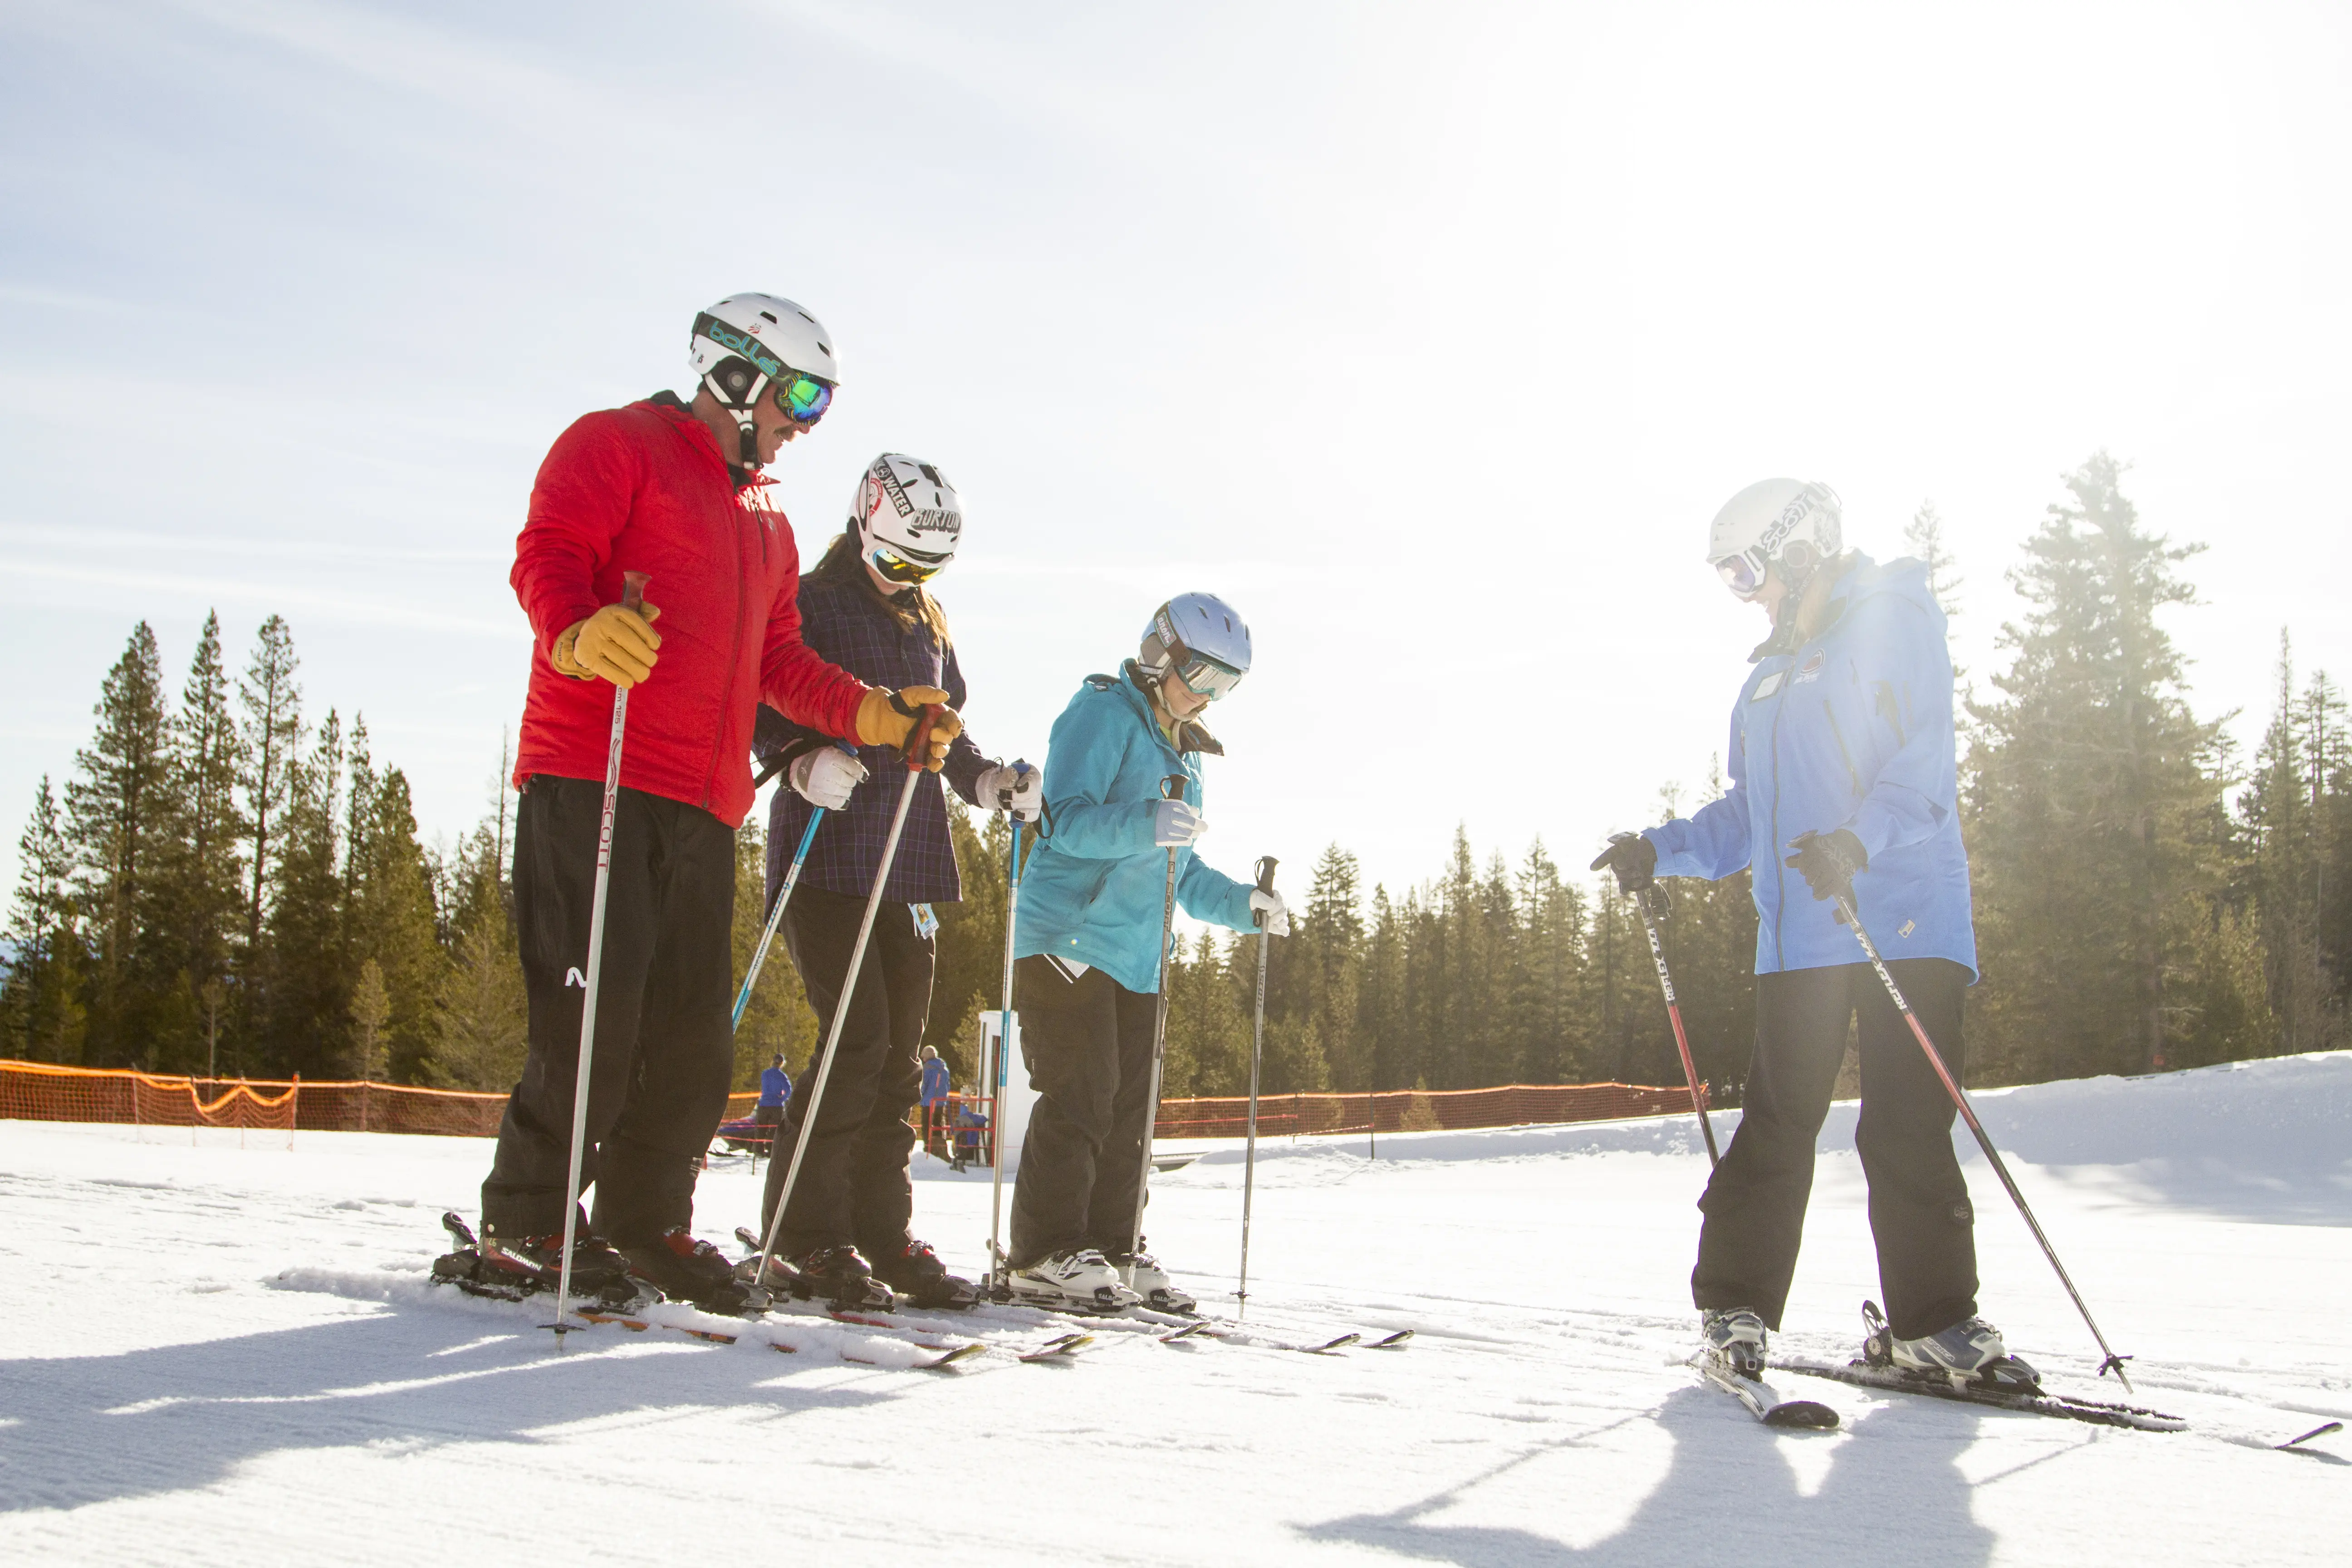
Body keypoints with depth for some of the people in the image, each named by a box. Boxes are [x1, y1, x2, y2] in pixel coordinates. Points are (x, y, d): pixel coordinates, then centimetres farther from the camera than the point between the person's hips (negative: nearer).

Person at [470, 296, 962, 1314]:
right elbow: (547, 555, -9)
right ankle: (522, 1226, 1)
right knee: (594, 1017, -12)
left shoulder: (767, 524, 28)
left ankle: (644, 1221, 19)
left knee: (696, 1036, 5)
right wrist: (580, 631, -31)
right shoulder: (616, 446, 5)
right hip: (591, 781, -7)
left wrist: (873, 714, 14)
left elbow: (780, 662, 27)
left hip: (703, 807, 8)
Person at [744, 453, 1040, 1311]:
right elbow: (759, 709, -8)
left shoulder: (929, 628, 20)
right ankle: (803, 1238, -5)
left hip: (909, 862, 7)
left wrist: (989, 779, 8)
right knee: (857, 1039, -13)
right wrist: (805, 761, -26)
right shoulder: (808, 605, -1)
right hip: (825, 857, -7)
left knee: (900, 1049, 6)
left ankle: (882, 1231, 14)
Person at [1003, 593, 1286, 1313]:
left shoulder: (1184, 753, 22)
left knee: (1131, 1109, 7)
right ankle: (1045, 1252, -3)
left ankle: (1112, 1248, 15)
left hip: (1138, 954, 8)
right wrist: (1146, 824, -34)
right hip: (1069, 936, -8)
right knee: (1079, 1098, -10)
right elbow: (1069, 820, -18)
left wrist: (1242, 904, 10)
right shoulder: (1102, 713, -4)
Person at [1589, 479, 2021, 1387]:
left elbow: (1923, 765, -12)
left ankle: (1934, 1318, 8)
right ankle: (1735, 1307, 7)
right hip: (1799, 933, 5)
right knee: (1776, 1123, 0)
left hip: (1906, 923, -5)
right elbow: (1748, 819, 27)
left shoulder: (1893, 618, 2)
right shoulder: (1770, 676, 24)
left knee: (1908, 1126, -4)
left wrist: (1858, 839, -27)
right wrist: (1661, 851, 14)